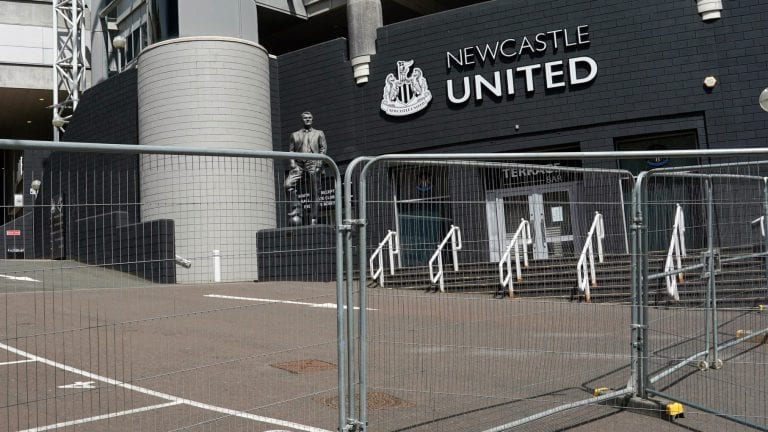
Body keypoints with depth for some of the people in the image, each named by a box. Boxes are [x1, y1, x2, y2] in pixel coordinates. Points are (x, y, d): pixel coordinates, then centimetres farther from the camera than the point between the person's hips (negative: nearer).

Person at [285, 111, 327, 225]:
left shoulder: (319, 133, 20)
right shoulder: (295, 135, 22)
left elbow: (323, 148, 9)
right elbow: (291, 150, 16)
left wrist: (319, 161, -7)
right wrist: (292, 162, -2)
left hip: (313, 164, -1)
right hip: (298, 164, 1)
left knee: (314, 192, -6)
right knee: (288, 185, -22)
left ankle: (313, 218, -3)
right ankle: (296, 209, -11)